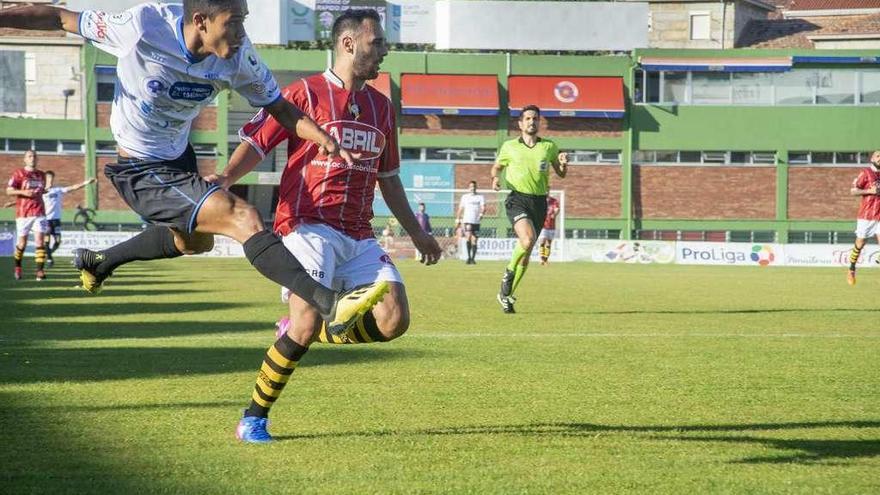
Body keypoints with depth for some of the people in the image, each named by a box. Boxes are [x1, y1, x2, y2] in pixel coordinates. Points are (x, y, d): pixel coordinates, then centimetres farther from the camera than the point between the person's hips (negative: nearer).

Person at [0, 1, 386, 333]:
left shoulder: (237, 56, -15)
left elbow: (278, 107, -4)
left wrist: (324, 139, -20)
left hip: (178, 154, 8)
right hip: (142, 172, -8)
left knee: (195, 241, 31)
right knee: (243, 218, -23)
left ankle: (98, 263, 52)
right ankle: (331, 305, -29)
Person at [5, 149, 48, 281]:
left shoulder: (41, 175, 14)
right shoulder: (18, 173, -1)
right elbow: (9, 191, -6)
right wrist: (23, 192, -19)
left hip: (39, 212, 3)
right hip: (23, 213, -3)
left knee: (40, 241, -10)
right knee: (22, 243, 4)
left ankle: (40, 271, -13)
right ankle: (17, 267, 27)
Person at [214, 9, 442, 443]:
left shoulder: (381, 107, 19)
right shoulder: (304, 93, -1)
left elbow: (388, 178, 28)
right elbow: (256, 143, -5)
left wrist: (415, 232, 30)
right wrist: (225, 179, -23)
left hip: (359, 236, 6)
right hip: (309, 226, -6)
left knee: (393, 320, -11)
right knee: (307, 321, -22)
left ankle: (302, 332, 11)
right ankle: (253, 418, -5)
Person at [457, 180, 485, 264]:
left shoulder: (480, 197, 9)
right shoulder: (464, 197, 13)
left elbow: (483, 207, -3)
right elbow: (460, 209, 16)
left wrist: (481, 214, -24)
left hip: (476, 222, 1)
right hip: (467, 221, -1)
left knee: (474, 241, 1)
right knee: (469, 237, -21)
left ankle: (473, 258, 11)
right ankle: (469, 257, -17)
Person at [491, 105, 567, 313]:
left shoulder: (549, 147, 9)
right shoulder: (509, 147, 6)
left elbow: (561, 174, 16)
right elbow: (497, 166, 20)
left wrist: (563, 163, -6)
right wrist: (495, 178, -2)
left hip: (539, 202, 3)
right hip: (518, 199, -3)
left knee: (525, 252, 6)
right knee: (528, 239, -29)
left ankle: (506, 294, 20)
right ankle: (509, 271, -3)